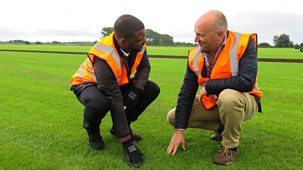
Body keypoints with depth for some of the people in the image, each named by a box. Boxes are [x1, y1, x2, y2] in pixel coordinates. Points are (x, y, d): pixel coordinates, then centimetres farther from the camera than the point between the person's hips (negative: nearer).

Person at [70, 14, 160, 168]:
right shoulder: (104, 59, -38)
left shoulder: (138, 45, -21)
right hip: (88, 83, -6)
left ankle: (119, 126, 5)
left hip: (117, 83, 6)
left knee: (152, 89, -10)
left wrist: (136, 89, -23)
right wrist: (127, 142, -32)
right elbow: (116, 102, -37)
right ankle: (92, 132, -3)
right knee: (99, 103, -41)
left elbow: (144, 66, -2)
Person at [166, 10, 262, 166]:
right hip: (211, 103, 5)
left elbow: (246, 81, -35)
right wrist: (179, 130, -10)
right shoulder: (195, 55, -9)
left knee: (228, 96, -40)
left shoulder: (244, 43, -23)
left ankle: (230, 146, -11)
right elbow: (186, 93, -8)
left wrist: (208, 86, -24)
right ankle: (222, 128, 14)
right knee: (173, 117, 0)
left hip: (243, 101, -5)